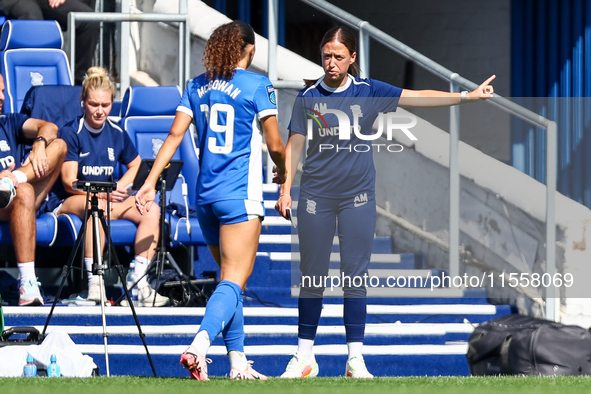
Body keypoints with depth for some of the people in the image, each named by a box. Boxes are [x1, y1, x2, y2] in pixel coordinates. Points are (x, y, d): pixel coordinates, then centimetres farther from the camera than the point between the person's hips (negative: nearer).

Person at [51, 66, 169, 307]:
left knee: (151, 211, -16)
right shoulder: (71, 132, -9)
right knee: (97, 206, -39)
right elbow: (69, 182, -13)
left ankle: (141, 283, -24)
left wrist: (118, 188, -1)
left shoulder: (117, 133, 6)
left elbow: (136, 165, 20)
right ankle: (94, 285, -42)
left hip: (107, 197, 6)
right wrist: (102, 194, -28)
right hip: (67, 202, -6)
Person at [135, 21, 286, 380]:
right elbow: (275, 145, -6)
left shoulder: (197, 87, 9)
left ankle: (238, 362, 16)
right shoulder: (257, 86, -6)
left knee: (231, 278, 17)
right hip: (241, 195, -6)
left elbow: (175, 134, 2)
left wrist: (150, 182, 1)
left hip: (206, 195, 6)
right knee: (235, 281, -10)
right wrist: (284, 174, 14)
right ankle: (199, 346, -32)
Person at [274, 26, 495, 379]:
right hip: (316, 195, 0)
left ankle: (356, 358, 2)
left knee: (355, 276, -1)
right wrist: (285, 190, -1)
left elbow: (419, 97, -3)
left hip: (357, 195, 0)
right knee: (312, 276, 4)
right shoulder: (308, 97, 1)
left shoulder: (369, 92, 0)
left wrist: (467, 96, -9)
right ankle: (305, 356, 11)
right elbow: (294, 146, 6)